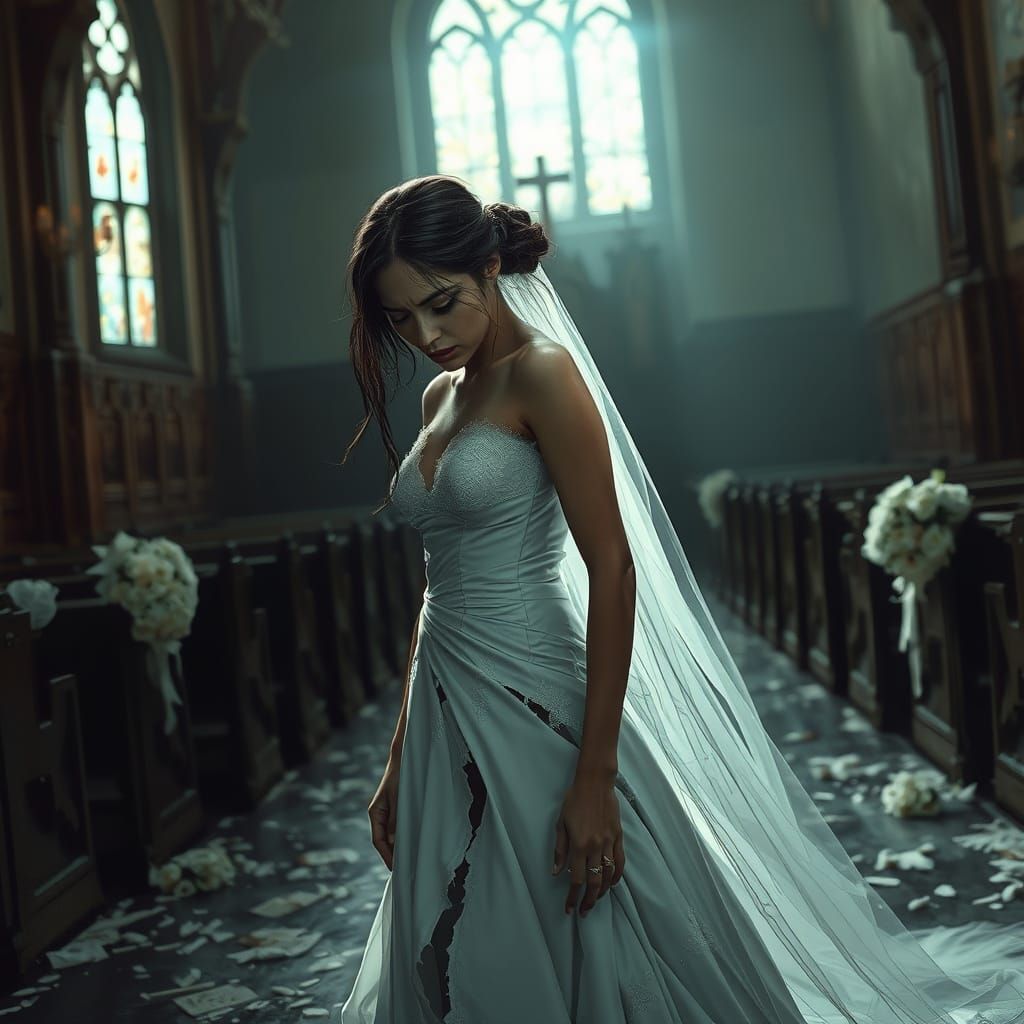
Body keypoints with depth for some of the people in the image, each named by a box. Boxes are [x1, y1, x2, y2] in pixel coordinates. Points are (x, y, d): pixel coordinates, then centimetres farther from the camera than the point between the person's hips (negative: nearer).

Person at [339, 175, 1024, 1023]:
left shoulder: (541, 373, -10)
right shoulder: (440, 395, 13)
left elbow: (612, 570, -16)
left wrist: (594, 778, -19)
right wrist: (401, 763, 16)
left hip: (533, 712, -7)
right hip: (443, 716, 8)